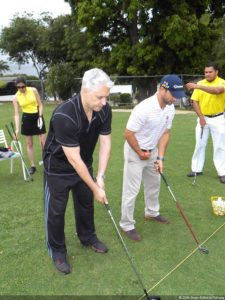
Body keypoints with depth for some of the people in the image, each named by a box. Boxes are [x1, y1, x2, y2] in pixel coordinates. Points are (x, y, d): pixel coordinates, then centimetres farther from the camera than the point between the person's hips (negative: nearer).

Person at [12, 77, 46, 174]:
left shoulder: (33, 90, -9)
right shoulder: (16, 97, -7)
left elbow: (40, 105, -2)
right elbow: (16, 114, -9)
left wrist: (40, 117, -13)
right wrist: (17, 128, -18)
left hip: (37, 116, -1)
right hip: (26, 118, 1)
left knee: (43, 142, -1)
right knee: (29, 144, 5)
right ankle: (32, 166, 16)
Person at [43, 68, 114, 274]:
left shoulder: (104, 110, -17)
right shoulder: (64, 116, -36)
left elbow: (105, 142, -10)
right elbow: (73, 158, -32)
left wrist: (100, 176, -18)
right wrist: (95, 188, -25)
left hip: (84, 164, 6)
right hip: (58, 166, -6)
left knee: (86, 203, 18)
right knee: (56, 210, 4)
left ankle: (87, 237, 41)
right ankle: (57, 251, 25)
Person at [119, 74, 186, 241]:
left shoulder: (170, 108, -7)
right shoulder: (144, 108, -31)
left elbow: (165, 133, 1)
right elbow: (128, 134, -24)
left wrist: (160, 158, -5)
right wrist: (141, 154, -14)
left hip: (152, 151, 8)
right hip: (135, 152, -8)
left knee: (154, 184, 23)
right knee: (131, 190, -1)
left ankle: (152, 213, 45)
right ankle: (127, 225, 15)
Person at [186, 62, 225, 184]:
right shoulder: (200, 83, 2)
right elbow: (195, 101, 0)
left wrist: (197, 87, -39)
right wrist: (201, 117, -9)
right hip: (203, 118, 3)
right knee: (199, 145, 7)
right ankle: (197, 169, 18)